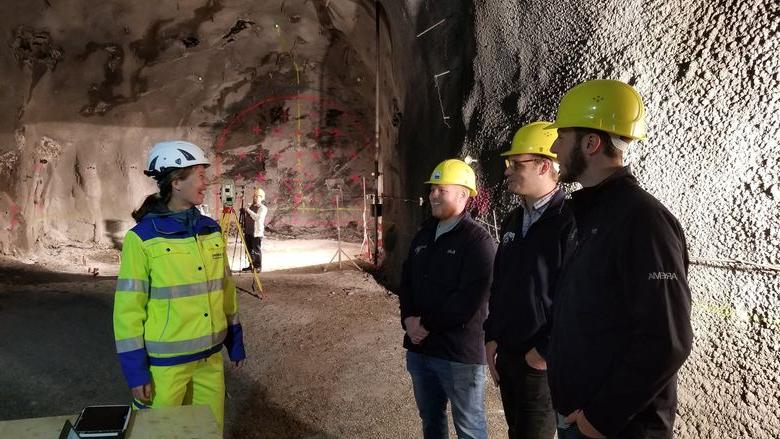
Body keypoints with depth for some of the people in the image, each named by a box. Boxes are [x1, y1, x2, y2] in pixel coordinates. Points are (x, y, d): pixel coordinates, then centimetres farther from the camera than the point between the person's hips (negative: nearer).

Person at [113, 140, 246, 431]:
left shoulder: (211, 230, 2)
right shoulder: (143, 238, -13)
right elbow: (128, 309, -10)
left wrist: (235, 342, 12)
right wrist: (135, 370, -10)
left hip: (210, 357, 5)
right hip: (165, 362, -5)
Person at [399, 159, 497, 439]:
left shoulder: (479, 241, -13)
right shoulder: (423, 235, 12)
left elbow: (470, 299, -20)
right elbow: (406, 281, 11)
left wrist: (427, 324, -15)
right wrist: (408, 319, -6)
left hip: (460, 352, -7)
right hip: (419, 347, 7)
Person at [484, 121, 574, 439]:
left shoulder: (571, 221, -17)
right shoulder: (513, 221, 10)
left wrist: (547, 351, -15)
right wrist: (492, 337, 10)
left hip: (541, 362, -8)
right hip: (505, 354, 8)